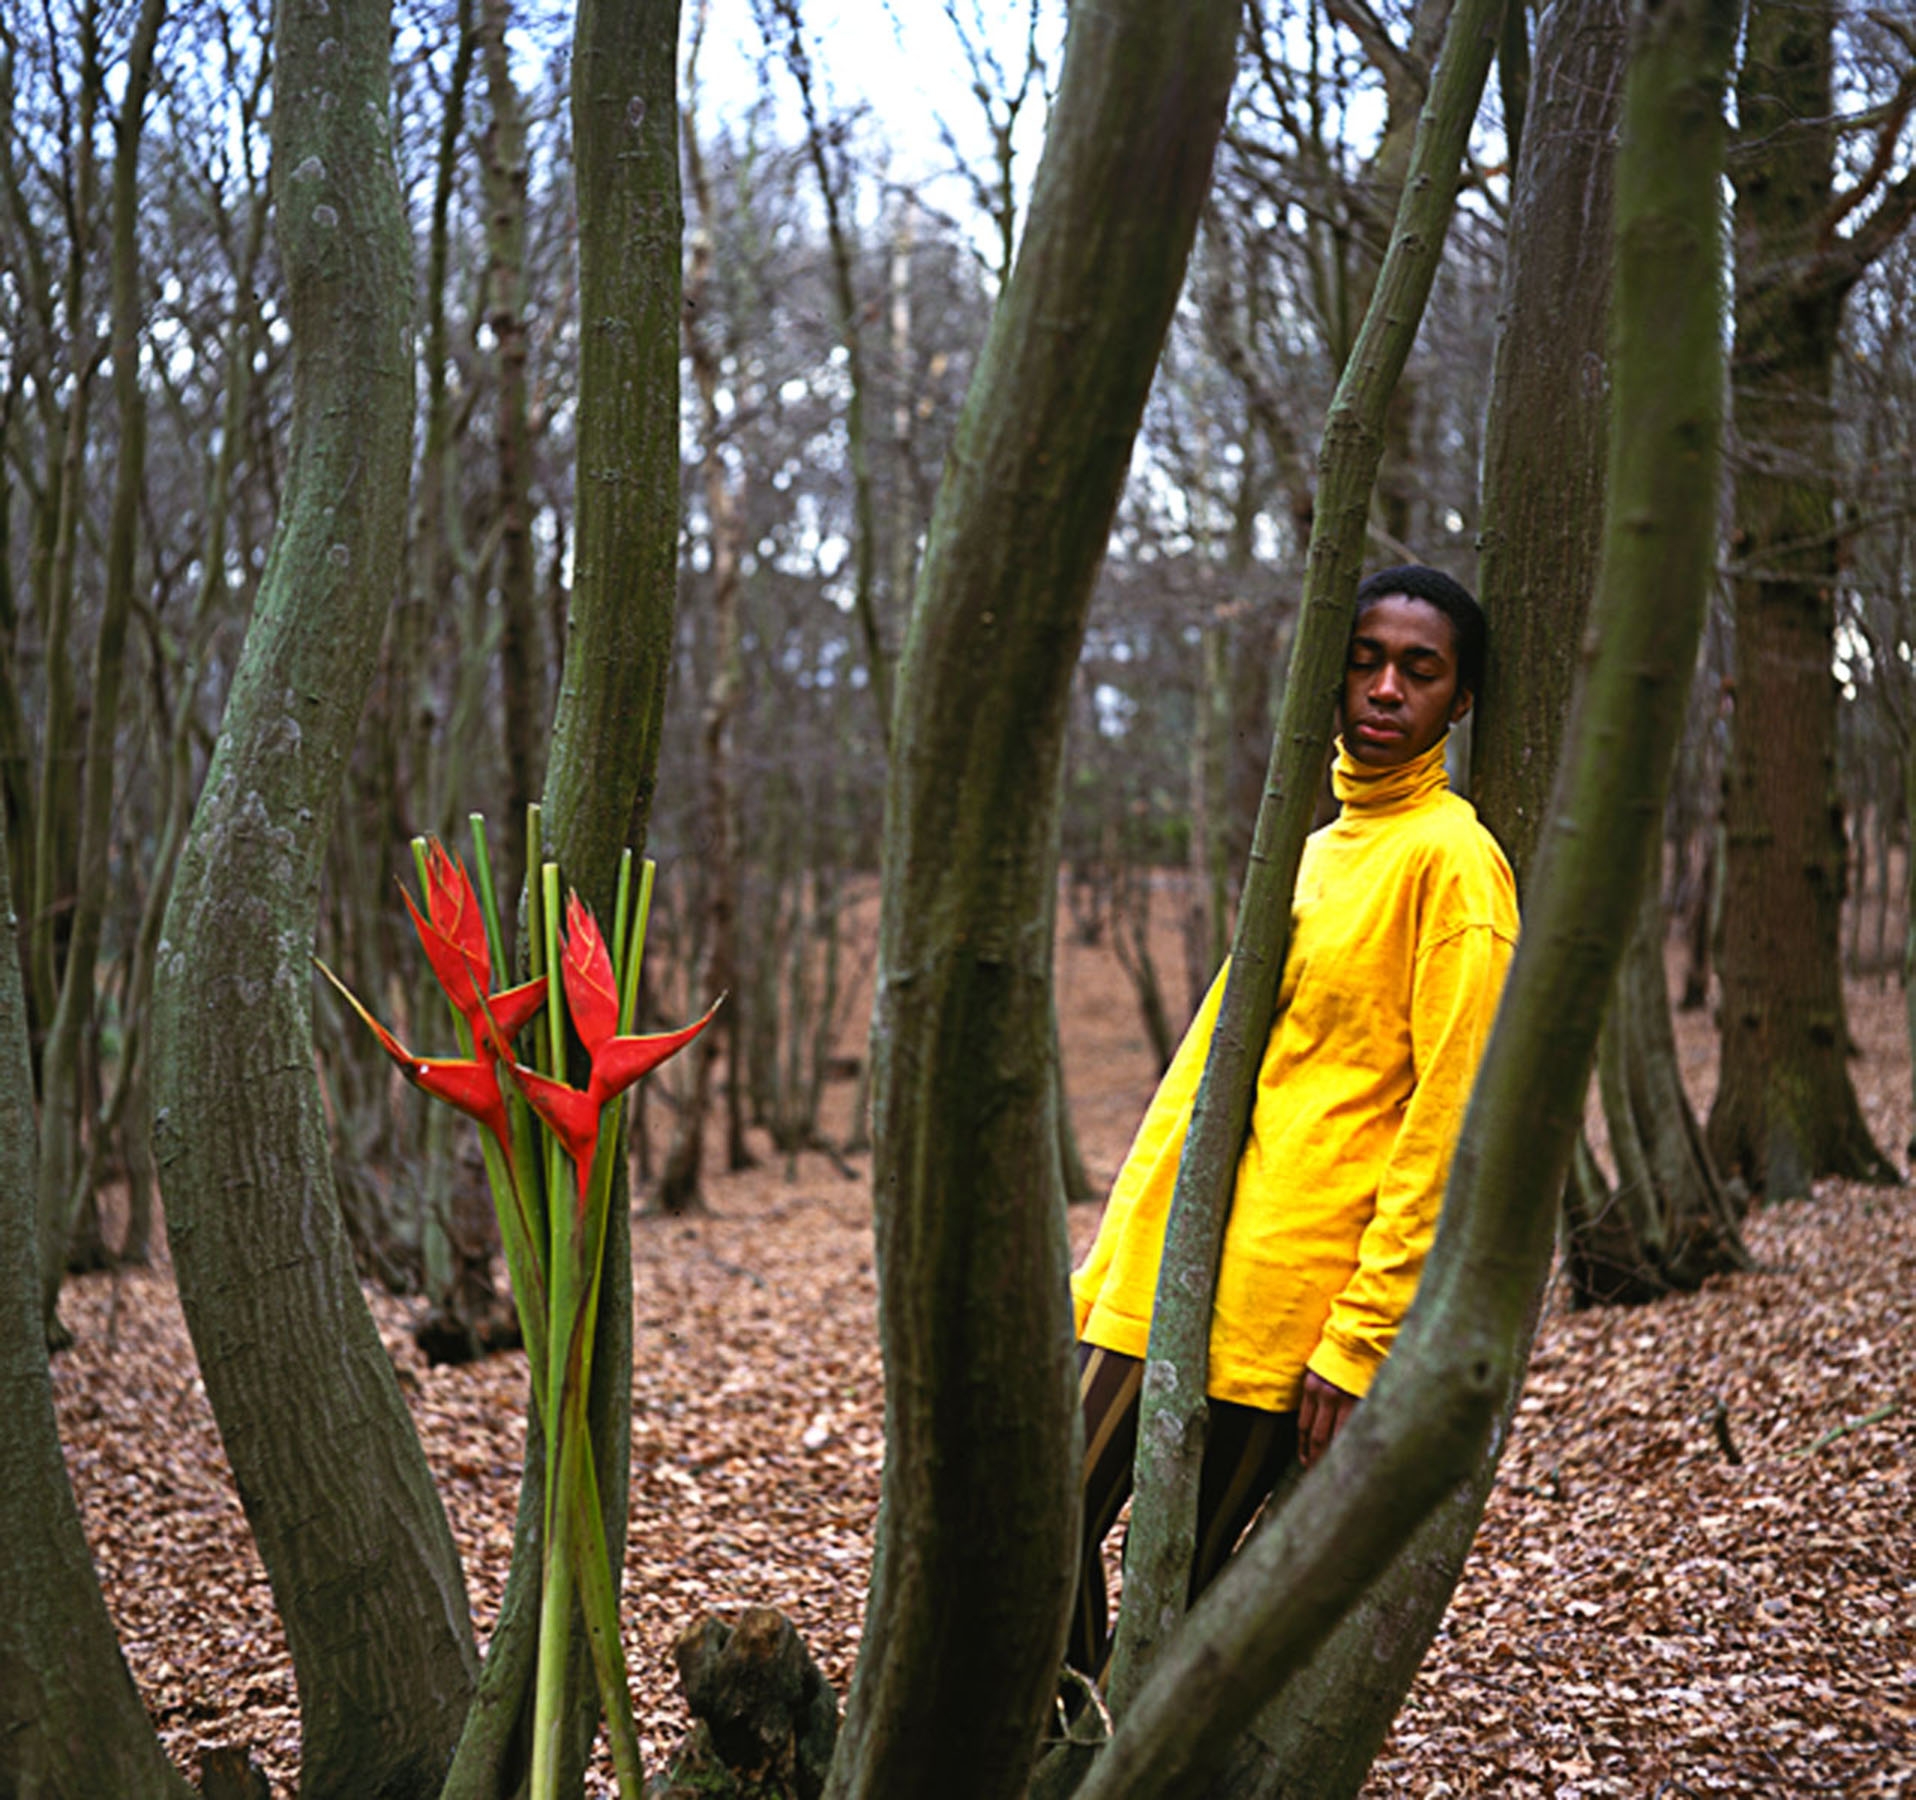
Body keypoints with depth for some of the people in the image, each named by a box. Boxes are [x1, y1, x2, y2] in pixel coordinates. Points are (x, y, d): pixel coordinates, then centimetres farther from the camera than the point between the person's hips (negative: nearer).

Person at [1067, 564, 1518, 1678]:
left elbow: (1446, 1119, -13)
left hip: (1284, 1303, -7)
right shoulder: (1309, 853, 17)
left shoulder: (1450, 859, -7)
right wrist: (1109, 1270, 17)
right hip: (1164, 1280, 8)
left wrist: (1361, 1337, -17)